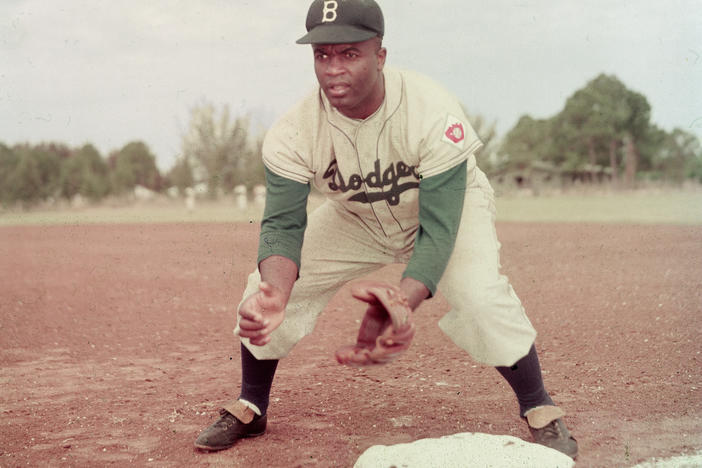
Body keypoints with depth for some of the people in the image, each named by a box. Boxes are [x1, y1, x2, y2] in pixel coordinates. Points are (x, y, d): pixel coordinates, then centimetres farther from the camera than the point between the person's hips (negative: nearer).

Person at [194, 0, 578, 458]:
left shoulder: (434, 112, -37)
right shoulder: (294, 131, -28)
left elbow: (440, 227, -38)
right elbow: (283, 224, -28)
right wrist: (274, 295, -51)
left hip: (448, 206, -3)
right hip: (356, 218, 3)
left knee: (481, 295, -29)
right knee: (267, 285, -8)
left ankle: (541, 411, -5)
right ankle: (249, 409, 15)